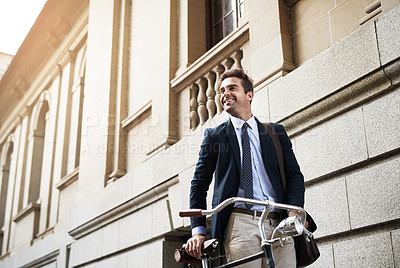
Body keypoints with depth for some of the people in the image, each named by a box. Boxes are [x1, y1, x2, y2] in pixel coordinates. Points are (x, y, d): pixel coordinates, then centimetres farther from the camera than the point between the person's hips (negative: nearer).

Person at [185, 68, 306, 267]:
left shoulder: (276, 132, 18)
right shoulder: (214, 135, 14)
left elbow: (294, 175, 12)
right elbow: (199, 185, 12)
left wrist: (295, 212, -7)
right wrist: (198, 230, 0)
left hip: (278, 225, 2)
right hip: (240, 224, -1)